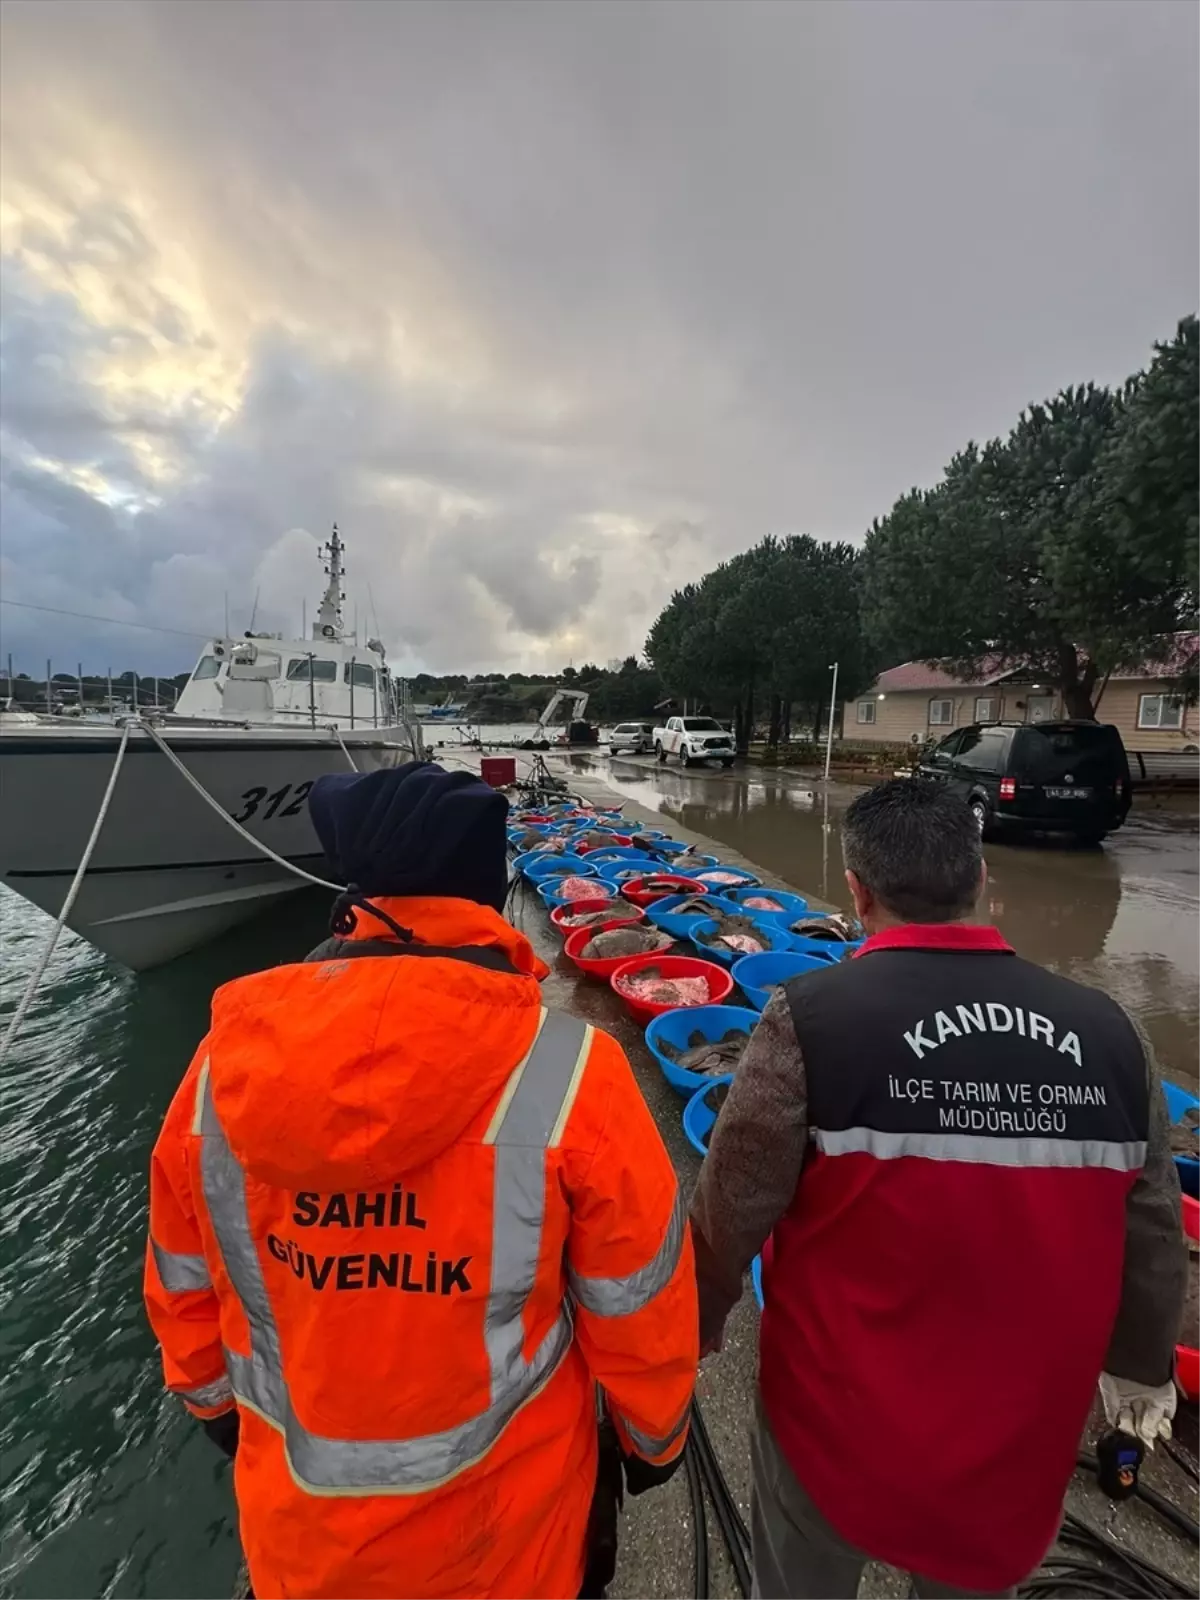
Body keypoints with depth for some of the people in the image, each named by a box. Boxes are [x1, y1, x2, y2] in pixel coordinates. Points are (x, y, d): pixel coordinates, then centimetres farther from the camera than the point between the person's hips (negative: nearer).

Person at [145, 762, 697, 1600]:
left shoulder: (226, 1062, -20)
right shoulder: (565, 1071, -30)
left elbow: (183, 1286, -3)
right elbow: (636, 1307, -15)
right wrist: (654, 1435, 5)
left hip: (297, 1524, 3)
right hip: (503, 1519, -1)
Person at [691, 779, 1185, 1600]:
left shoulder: (814, 1018, -26)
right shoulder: (1107, 1031, -13)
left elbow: (731, 1215, -17)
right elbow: (1153, 1237, -1)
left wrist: (698, 1326, 4)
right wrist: (1143, 1363, 20)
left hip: (841, 1417, -2)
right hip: (1019, 1429, 3)